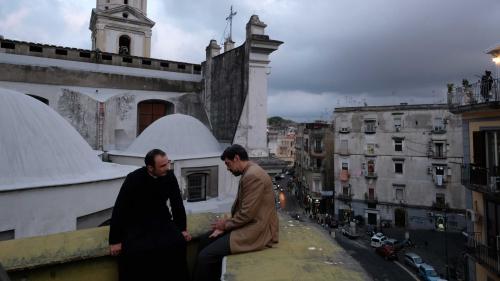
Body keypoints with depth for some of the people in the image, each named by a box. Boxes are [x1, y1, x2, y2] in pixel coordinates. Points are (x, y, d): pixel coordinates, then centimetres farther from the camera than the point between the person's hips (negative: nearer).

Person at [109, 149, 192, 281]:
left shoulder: (170, 176, -9)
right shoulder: (134, 179, -19)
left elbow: (177, 203, 2)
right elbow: (119, 209, -15)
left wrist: (182, 228, 0)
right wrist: (115, 241, -14)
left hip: (161, 219, 3)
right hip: (136, 223, -2)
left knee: (178, 243, -21)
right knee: (135, 250, -29)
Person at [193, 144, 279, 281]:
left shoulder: (252, 175, -21)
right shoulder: (248, 172, 12)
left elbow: (247, 213, -23)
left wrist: (226, 224, -7)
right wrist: (226, 223, 2)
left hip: (256, 230, -10)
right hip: (248, 224, 10)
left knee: (205, 256, -16)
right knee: (205, 241, 12)